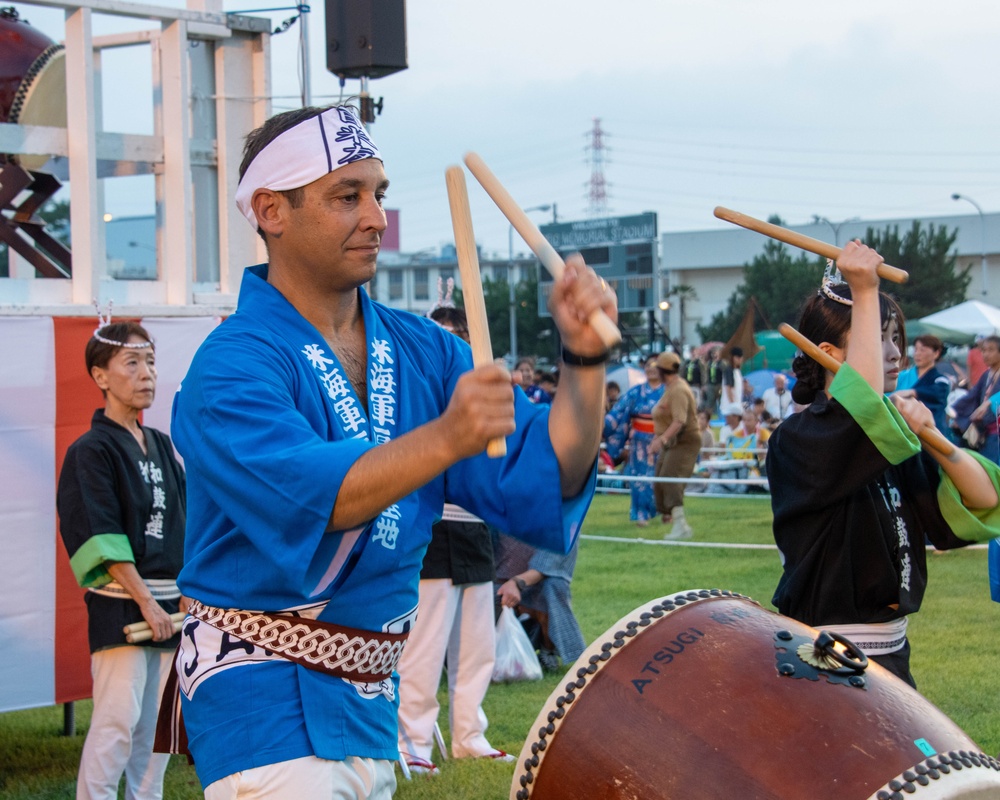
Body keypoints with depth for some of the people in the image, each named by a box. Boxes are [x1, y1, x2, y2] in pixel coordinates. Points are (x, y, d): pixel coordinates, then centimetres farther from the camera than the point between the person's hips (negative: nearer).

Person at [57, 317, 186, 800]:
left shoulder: (161, 447, 14)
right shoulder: (92, 451, -7)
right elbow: (101, 539, -14)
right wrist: (144, 601, -17)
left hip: (167, 604, 7)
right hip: (118, 603, -7)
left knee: (157, 724, 9)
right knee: (118, 720, -11)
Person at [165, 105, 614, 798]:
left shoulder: (422, 352, 5)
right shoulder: (232, 366, -15)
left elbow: (543, 482, -2)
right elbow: (303, 497, -32)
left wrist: (584, 361, -17)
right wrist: (447, 436, -44)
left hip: (372, 694, 6)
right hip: (264, 696, -6)